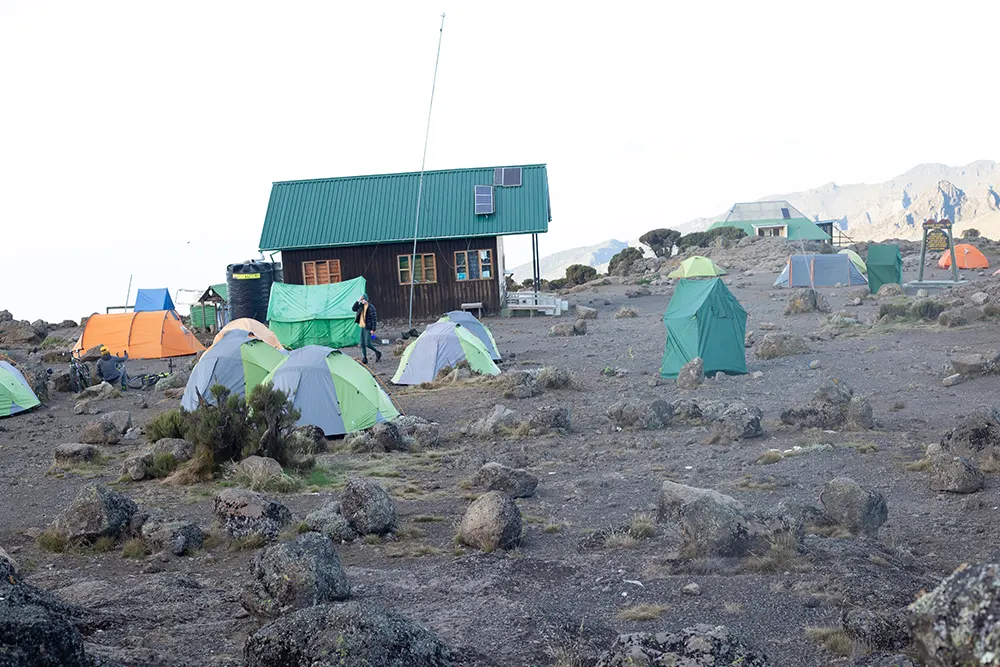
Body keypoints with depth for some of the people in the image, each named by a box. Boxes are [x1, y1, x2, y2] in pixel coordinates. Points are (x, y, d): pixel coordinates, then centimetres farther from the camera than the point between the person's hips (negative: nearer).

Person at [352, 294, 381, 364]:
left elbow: (374, 319, -15)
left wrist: (373, 329, -18)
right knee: (362, 344, 7)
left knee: (367, 344, -10)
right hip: (362, 327, 7)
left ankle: (377, 353, 12)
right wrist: (358, 301, -7)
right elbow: (353, 309, 4)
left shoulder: (371, 308, -15)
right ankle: (364, 358, 15)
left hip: (368, 328, -7)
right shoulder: (361, 306, 7)